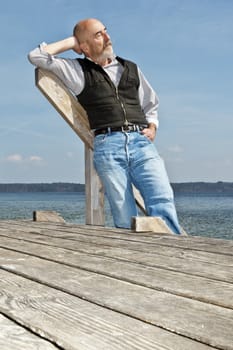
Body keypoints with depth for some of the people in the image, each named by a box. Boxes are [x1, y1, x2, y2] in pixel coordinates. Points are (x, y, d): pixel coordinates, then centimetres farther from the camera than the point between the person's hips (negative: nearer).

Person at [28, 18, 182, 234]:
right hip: (107, 145, -2)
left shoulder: (131, 68, 25)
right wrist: (70, 42, 17)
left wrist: (152, 128, 13)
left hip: (142, 143, 2)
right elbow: (37, 56, 10)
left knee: (163, 204, -19)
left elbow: (151, 105, 33)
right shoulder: (78, 70, 16)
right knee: (125, 220, -11)